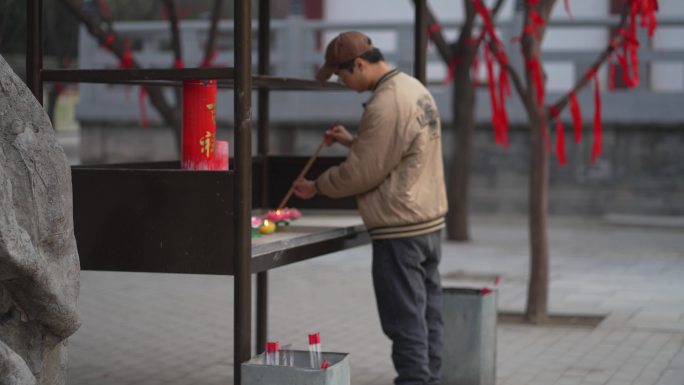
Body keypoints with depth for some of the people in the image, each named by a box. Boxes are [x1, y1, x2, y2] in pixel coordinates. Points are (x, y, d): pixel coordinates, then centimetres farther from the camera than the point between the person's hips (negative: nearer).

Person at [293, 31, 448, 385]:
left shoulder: (384, 106, -19)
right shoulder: (414, 88, 11)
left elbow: (361, 173, -14)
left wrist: (315, 187, 0)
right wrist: (351, 141, 14)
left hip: (400, 229, -10)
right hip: (429, 222, 10)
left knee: (405, 320, -4)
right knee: (427, 313, 13)